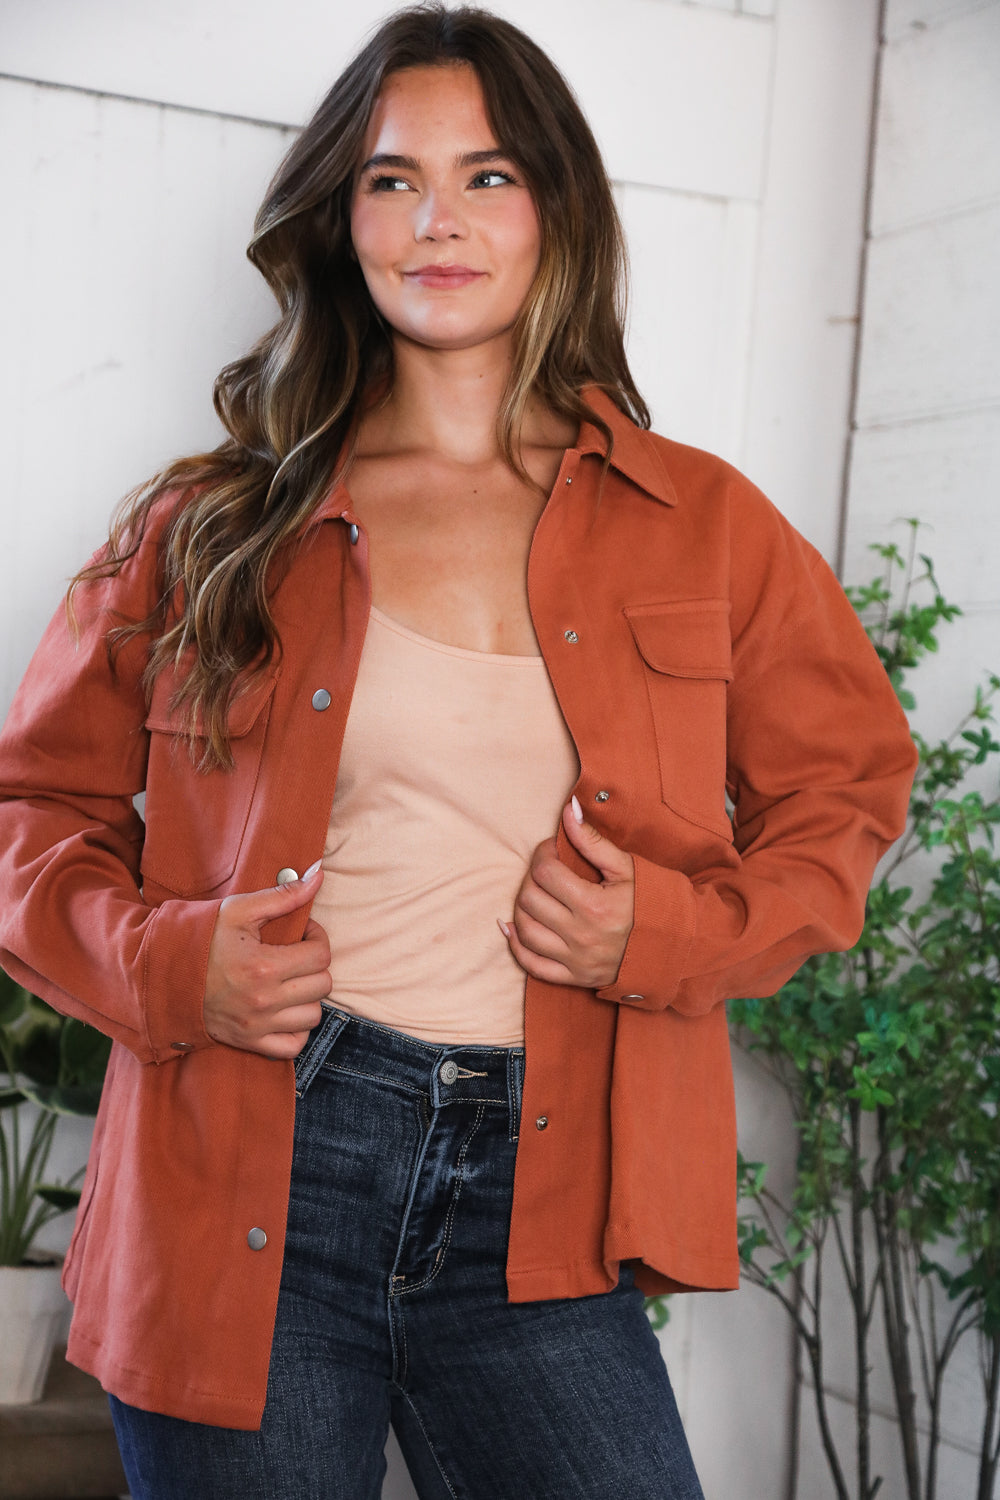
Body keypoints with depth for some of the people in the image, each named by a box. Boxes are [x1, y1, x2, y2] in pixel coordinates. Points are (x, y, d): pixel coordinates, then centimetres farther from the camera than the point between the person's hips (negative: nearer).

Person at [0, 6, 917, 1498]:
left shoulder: (703, 524, 7)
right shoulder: (215, 524, 6)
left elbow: (844, 797, 15)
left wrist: (671, 929, -4)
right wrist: (160, 959, -8)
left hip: (533, 1219, 1)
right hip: (245, 1190, 0)